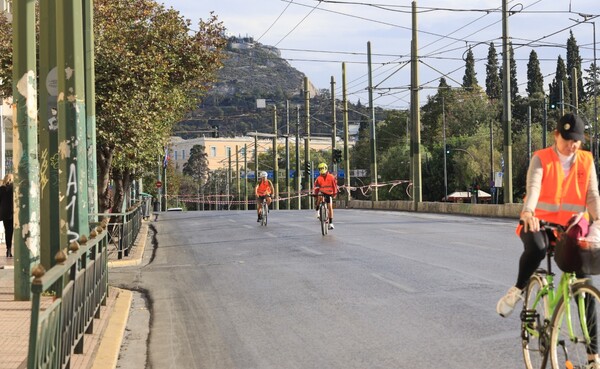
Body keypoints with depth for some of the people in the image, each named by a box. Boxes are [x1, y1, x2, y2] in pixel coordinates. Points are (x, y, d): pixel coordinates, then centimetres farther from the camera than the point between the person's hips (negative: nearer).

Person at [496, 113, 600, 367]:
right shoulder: (541, 159, -4)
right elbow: (533, 187, -22)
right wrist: (528, 213, -43)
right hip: (539, 223, -3)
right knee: (536, 247, -40)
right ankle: (517, 290, -11)